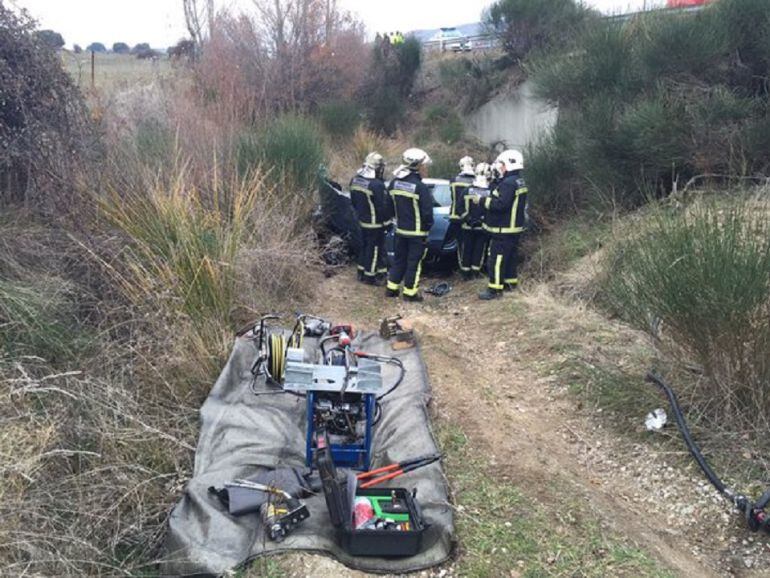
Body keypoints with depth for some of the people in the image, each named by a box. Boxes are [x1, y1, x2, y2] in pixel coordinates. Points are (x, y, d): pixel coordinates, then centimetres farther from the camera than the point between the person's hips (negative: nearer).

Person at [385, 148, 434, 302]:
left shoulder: (394, 183, 3)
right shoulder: (421, 187, -20)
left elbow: (391, 206, 12)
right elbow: (427, 212, -17)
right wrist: (427, 226, 0)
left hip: (400, 229, 6)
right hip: (417, 232, -6)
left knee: (399, 259, 18)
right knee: (414, 262, 3)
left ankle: (392, 288, 22)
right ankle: (410, 292, 9)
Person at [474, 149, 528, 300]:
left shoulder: (508, 183, -20)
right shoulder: (519, 182, 14)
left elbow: (501, 204, -29)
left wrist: (482, 201, -19)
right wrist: (487, 199, 12)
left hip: (503, 230, -11)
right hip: (513, 228, 11)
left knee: (496, 259, -7)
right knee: (510, 257, 19)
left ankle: (495, 289, -5)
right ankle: (510, 282, 30)